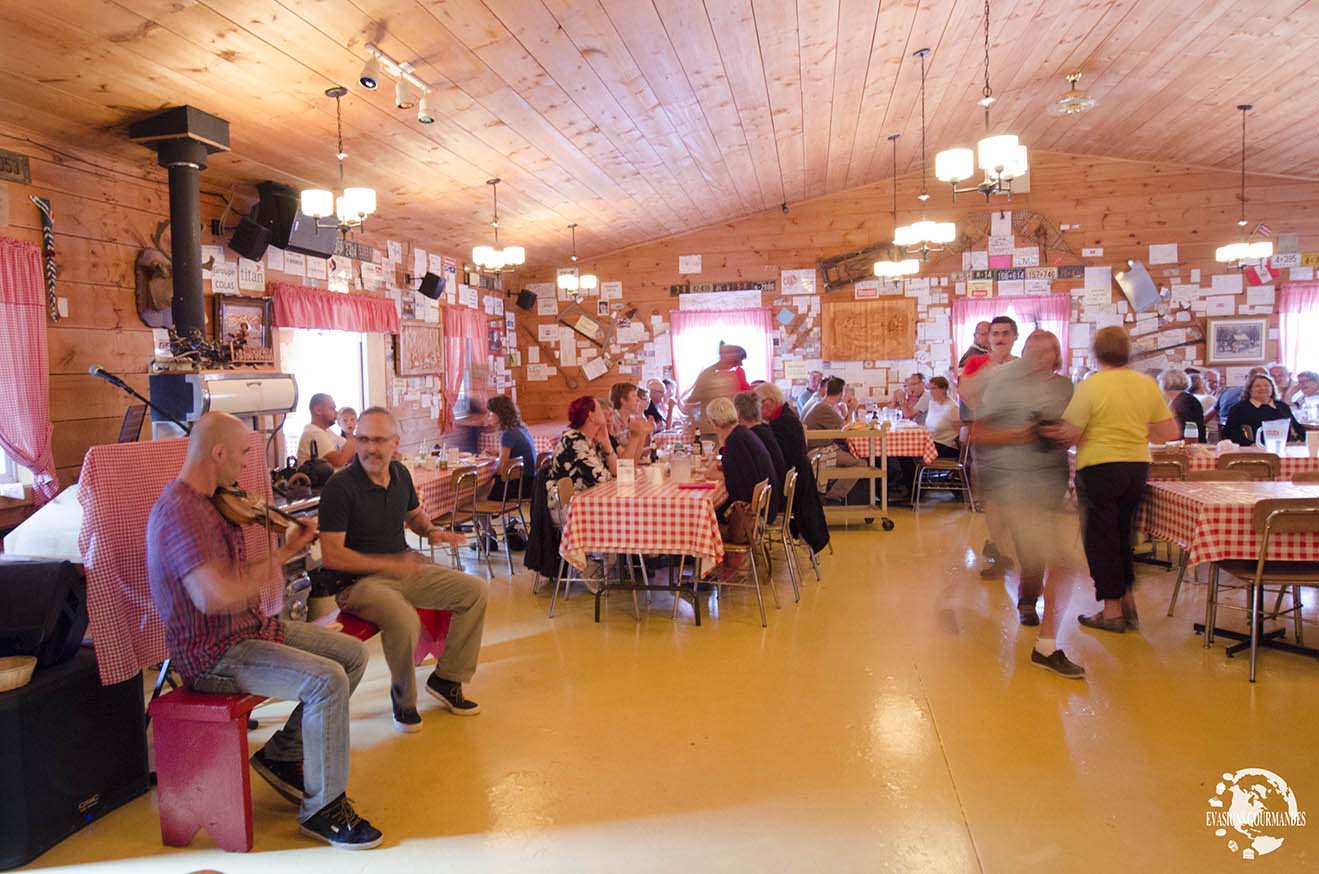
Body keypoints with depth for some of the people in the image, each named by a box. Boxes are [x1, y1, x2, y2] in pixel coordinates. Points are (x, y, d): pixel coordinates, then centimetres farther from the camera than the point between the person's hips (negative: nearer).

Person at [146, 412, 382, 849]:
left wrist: (288, 549, 11)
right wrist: (264, 574, -16)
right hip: (213, 654, -10)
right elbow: (214, 596, -34)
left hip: (250, 627, 11)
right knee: (327, 679, -26)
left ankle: (283, 754, 17)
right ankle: (323, 807, -9)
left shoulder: (209, 502, 12)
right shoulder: (180, 512, -22)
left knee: (353, 653, 6)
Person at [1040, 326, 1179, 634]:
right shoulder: (1147, 384, 2)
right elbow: (1170, 433, 5)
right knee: (1123, 535, 21)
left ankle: (1112, 610, 11)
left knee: (1100, 539, 7)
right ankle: (1128, 601, 24)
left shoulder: (1090, 386, -14)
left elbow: (1069, 434, -15)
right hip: (1137, 467, 5)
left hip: (1099, 467, -5)